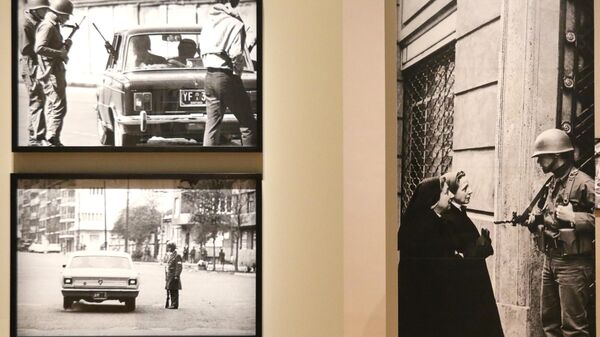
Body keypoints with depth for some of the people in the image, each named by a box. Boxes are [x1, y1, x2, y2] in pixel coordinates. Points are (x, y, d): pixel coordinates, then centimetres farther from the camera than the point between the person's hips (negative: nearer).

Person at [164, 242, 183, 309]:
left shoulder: (177, 256, -11)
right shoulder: (169, 256, 18)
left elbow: (179, 267, -16)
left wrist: (176, 275, -21)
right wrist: (166, 276, 20)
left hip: (174, 277, -9)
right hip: (168, 276, 9)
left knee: (174, 291, -6)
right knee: (169, 291, 13)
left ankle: (174, 305, -3)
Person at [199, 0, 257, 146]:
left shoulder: (208, 23, 11)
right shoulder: (235, 24, -10)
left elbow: (203, 52, 11)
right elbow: (236, 55, -17)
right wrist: (237, 73, -1)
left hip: (209, 77, 7)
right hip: (227, 77, -7)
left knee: (211, 124, 10)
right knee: (248, 125, 1)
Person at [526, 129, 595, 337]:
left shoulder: (583, 183, -14)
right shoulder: (551, 184, 13)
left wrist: (573, 217, -26)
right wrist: (532, 219, 6)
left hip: (573, 264, -9)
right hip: (550, 260, 9)